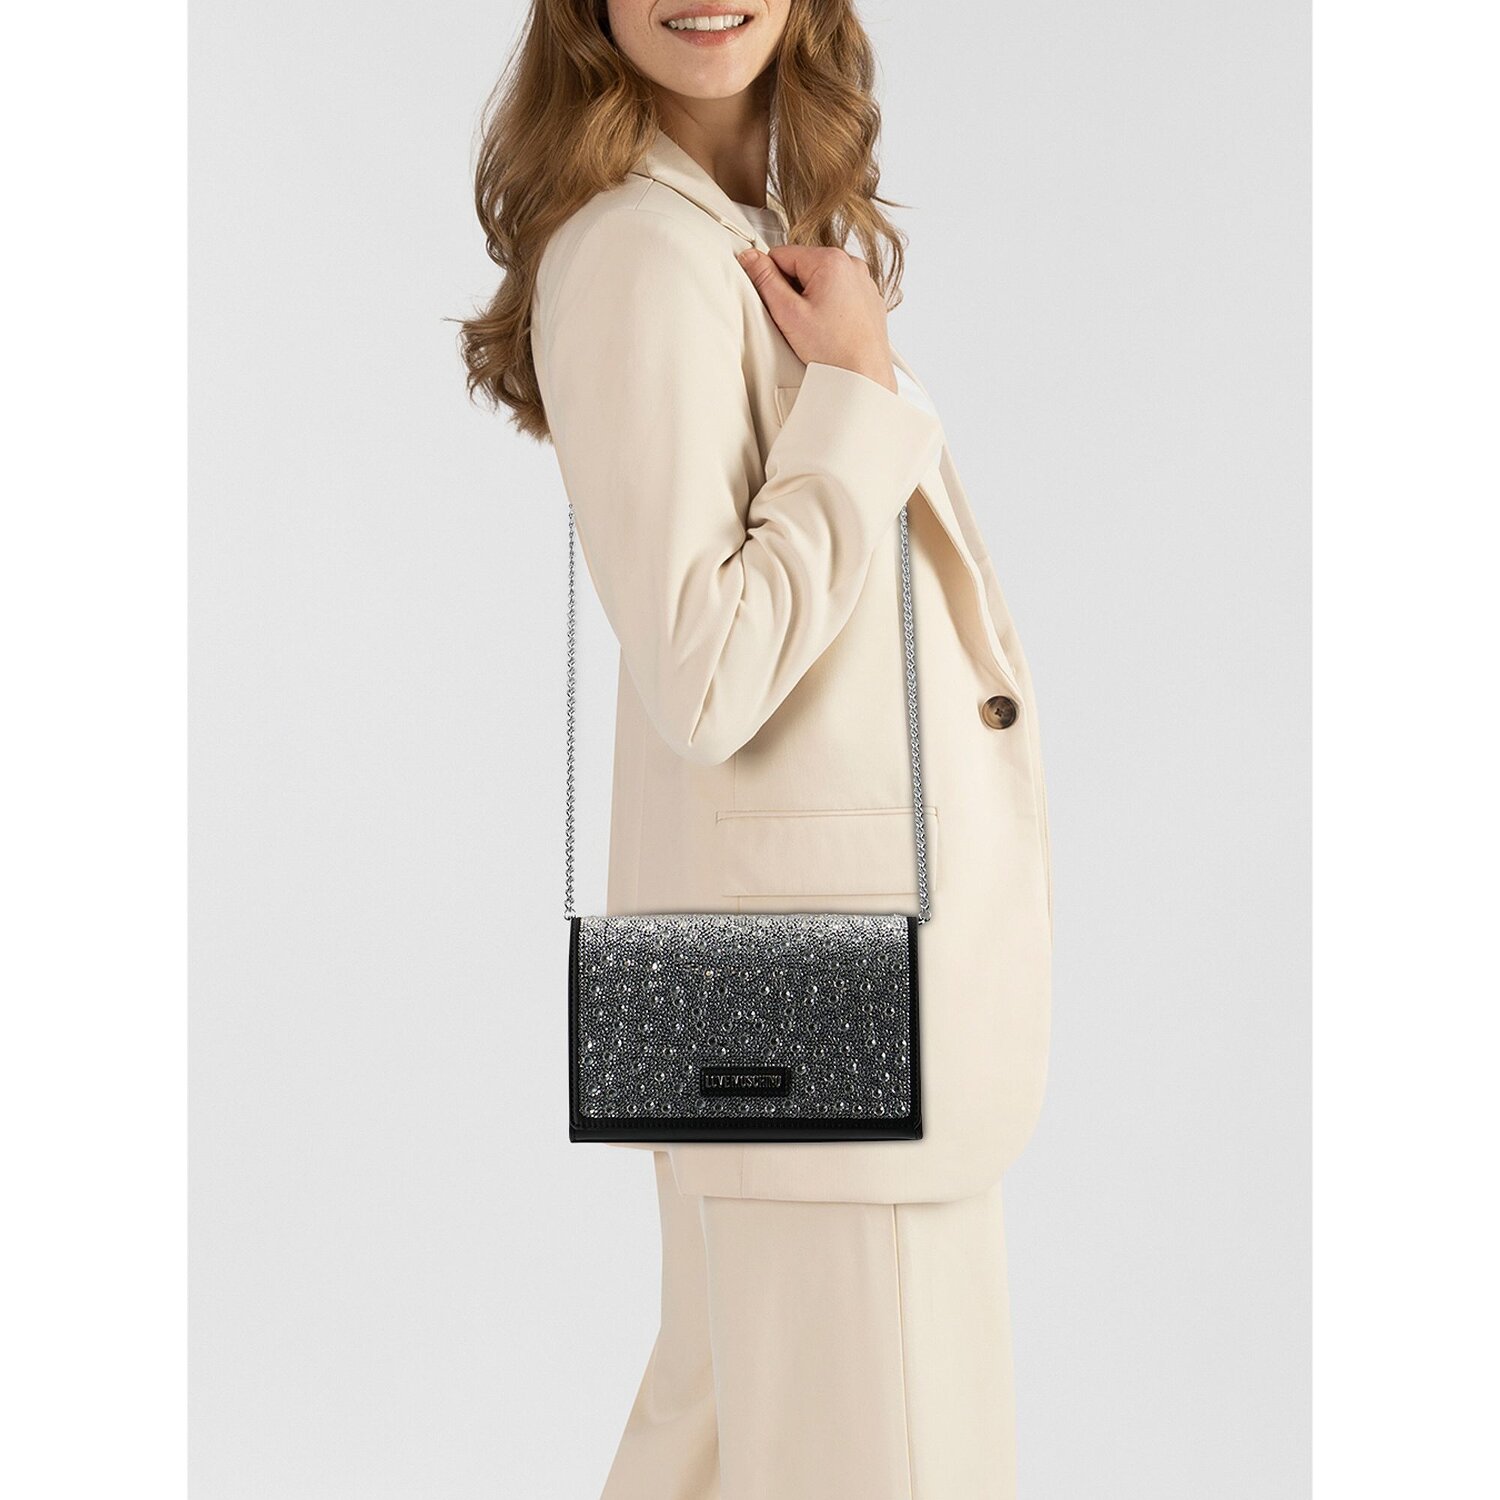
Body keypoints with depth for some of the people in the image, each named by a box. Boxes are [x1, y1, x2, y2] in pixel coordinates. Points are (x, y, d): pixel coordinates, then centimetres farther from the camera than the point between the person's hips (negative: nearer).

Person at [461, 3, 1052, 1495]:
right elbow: (702, 684, -23)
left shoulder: (786, 227, 16)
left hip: (894, 905, 9)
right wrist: (857, 396, -17)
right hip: (810, 926, -9)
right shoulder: (636, 253, -15)